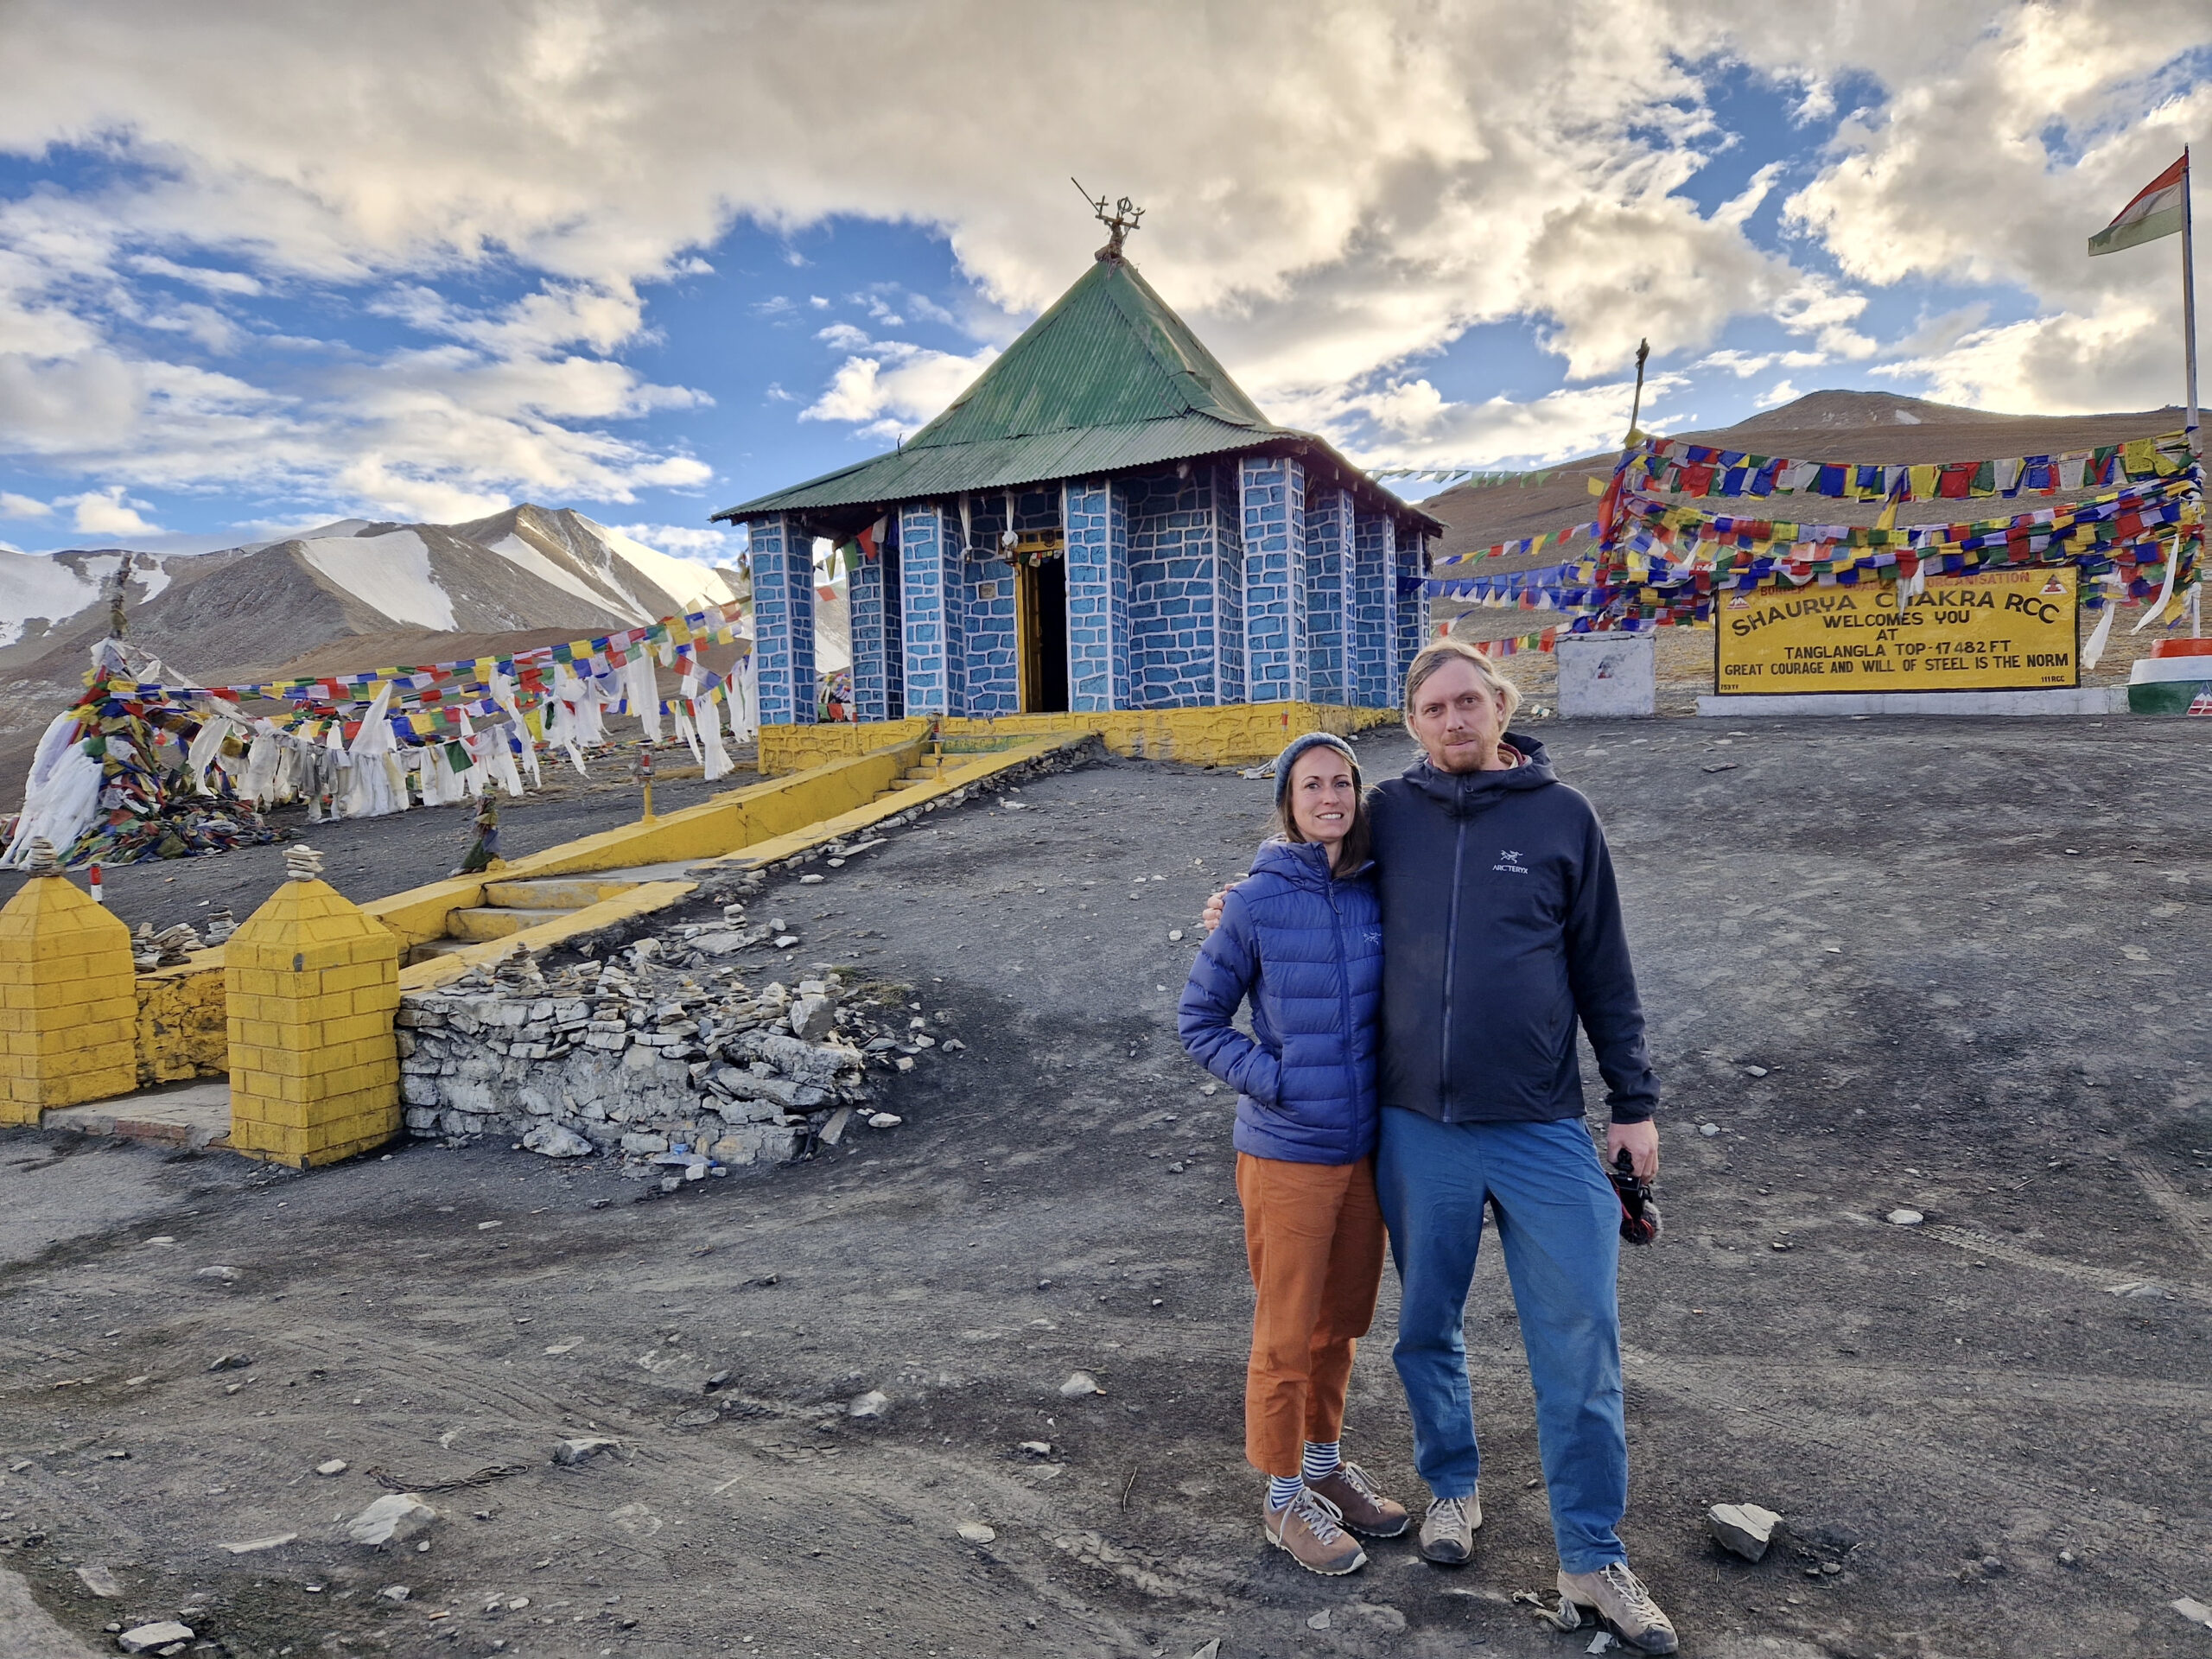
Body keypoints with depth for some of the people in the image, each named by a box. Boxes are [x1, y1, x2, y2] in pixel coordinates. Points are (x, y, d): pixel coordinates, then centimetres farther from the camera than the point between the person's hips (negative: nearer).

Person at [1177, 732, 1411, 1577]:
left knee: (1341, 1324, 20)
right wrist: (1274, 1081, -14)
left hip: (1368, 1147, 4)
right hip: (1287, 1153, -4)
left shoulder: (1382, 892, -3)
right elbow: (1199, 1020, -5)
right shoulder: (1256, 904, -13)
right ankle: (1284, 1497, 29)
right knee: (1287, 1337, 9)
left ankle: (1325, 1463, 41)